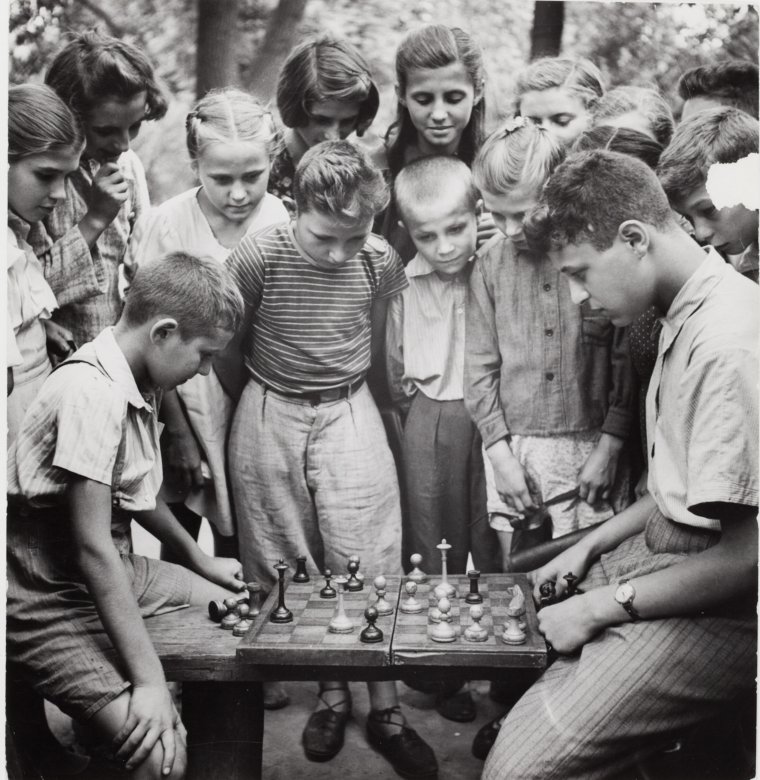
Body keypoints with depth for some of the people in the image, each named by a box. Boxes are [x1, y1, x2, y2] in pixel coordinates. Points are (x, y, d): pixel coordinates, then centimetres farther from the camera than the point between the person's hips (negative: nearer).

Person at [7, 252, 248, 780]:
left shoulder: (139, 382, 3)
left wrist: (200, 559, 24)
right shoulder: (93, 391, -26)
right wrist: (148, 679, -24)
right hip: (51, 602, -10)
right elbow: (92, 548, -27)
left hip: (115, 574, 10)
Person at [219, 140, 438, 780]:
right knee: (288, 566, 7)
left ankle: (385, 707, 15)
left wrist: (346, 386, 11)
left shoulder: (380, 261, -11)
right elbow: (228, 345, -2)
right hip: (269, 417, 0)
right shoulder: (258, 257, -17)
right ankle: (332, 693, 25)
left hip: (349, 413, 1)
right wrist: (257, 403, 10)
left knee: (370, 562, 0)